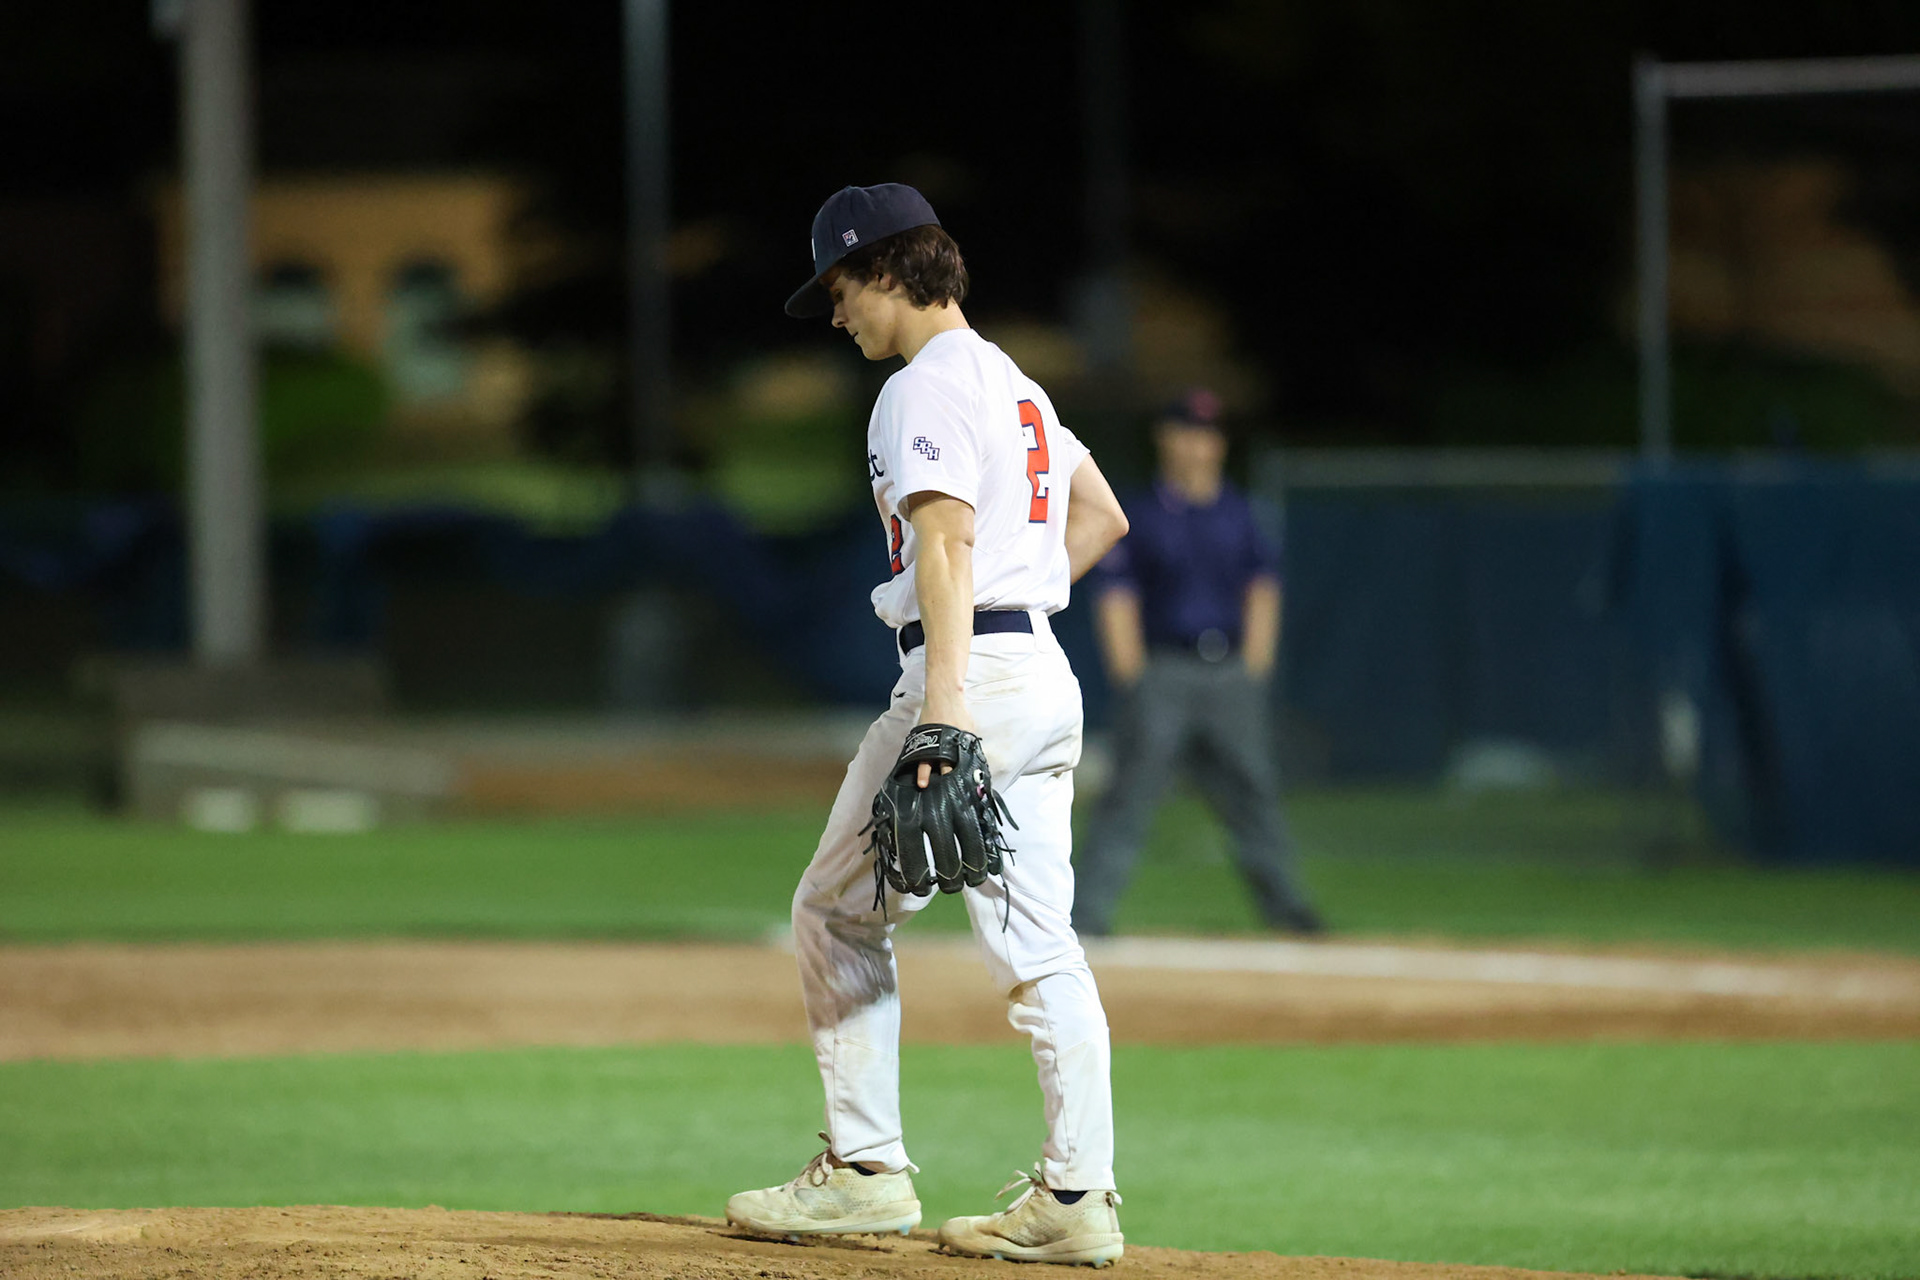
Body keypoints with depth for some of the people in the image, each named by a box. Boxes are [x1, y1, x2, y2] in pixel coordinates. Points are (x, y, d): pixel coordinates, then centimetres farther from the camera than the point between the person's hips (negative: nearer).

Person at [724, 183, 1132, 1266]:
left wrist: (945, 704, -31)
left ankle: (867, 1170, 6)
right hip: (1048, 676, 9)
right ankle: (1079, 1196, -4)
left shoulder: (926, 389, -10)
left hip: (968, 666, -9)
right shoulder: (1015, 385, 20)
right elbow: (1103, 517, 27)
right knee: (1038, 941, 3)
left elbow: (947, 536, -23)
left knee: (840, 910, 5)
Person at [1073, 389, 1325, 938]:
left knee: (1252, 788, 6)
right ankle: (1089, 909, -11)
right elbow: (1116, 599, -3)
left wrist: (1254, 667, 5)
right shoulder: (1142, 515, 0)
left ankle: (1282, 902, 14)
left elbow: (1263, 589, 14)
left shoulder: (1238, 514, 12)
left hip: (1231, 672, 4)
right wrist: (1131, 677, -10)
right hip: (1162, 674, -4)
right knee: (1132, 791, -10)